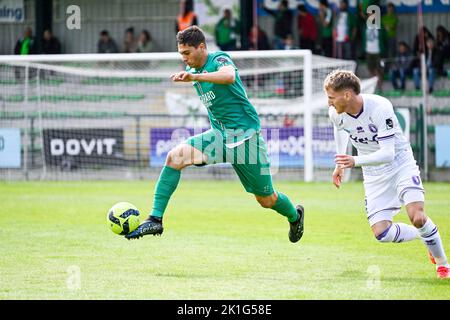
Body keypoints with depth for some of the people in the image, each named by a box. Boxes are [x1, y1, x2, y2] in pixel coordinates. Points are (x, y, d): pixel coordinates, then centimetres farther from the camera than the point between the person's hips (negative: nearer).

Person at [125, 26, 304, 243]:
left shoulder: (219, 59, -13)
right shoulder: (193, 70, 10)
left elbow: (229, 76, -38)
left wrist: (194, 77, -47)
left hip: (246, 135, -6)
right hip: (219, 134, 6)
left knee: (266, 200, 4)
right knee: (175, 156, -20)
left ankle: (295, 216, 40)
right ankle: (155, 220, -22)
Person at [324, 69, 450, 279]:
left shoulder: (380, 108, -28)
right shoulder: (336, 113, -11)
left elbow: (388, 154, -33)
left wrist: (355, 161, -46)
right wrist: (340, 164, 22)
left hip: (401, 163, -5)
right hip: (374, 175, 5)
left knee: (417, 217, -26)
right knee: (381, 233, -11)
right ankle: (426, 236, 16)